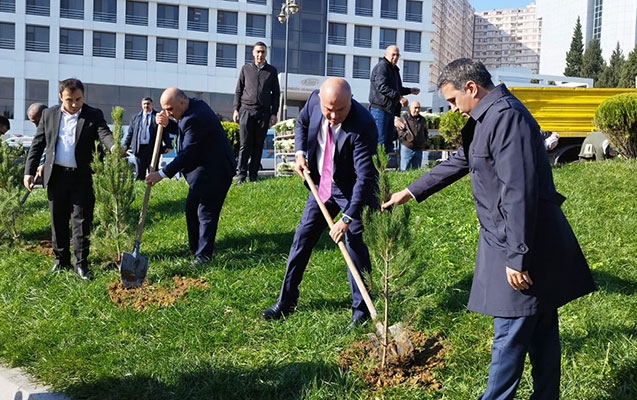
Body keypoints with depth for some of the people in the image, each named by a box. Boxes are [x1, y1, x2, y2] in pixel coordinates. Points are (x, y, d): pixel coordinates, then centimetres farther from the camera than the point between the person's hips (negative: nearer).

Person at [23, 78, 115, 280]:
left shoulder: (93, 115, 0)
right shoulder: (49, 115, 7)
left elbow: (104, 134, -16)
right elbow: (38, 143, 10)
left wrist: (114, 147, -39)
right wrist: (29, 171, 5)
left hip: (82, 177, -2)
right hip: (55, 175, 2)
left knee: (81, 221, 0)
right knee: (58, 221, 11)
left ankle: (80, 263, 8)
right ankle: (61, 258, 25)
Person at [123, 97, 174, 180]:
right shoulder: (135, 117, 16)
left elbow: (165, 132, 1)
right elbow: (130, 133, 16)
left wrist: (168, 145, -9)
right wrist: (125, 146, 8)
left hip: (153, 148, -2)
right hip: (139, 148, 2)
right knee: (140, 173, 3)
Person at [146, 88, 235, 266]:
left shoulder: (195, 118, -27)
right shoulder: (194, 104, 5)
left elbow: (187, 154, -28)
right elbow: (182, 129, 20)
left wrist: (162, 174, -26)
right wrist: (167, 123, -2)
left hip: (213, 173, -11)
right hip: (202, 171, 11)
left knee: (206, 214, -5)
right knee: (191, 210, 16)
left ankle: (203, 256, 2)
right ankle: (195, 249, 26)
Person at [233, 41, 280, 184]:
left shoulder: (272, 71, 11)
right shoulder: (246, 69, 11)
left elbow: (275, 93, 11)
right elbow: (238, 90, 12)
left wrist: (274, 113, 3)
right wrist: (236, 109, 3)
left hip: (263, 112, 1)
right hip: (246, 110, -1)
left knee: (258, 145, 2)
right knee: (245, 144, -6)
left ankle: (253, 174, 7)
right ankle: (241, 174, -5)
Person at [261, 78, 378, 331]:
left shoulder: (363, 126, -31)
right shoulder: (315, 100, -14)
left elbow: (364, 177, -32)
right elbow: (302, 123, 11)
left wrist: (347, 218, -35)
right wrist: (300, 152, -5)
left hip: (352, 191, -5)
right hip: (321, 185, 6)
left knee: (356, 248, -8)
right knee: (301, 241, 9)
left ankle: (361, 311, 7)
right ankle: (286, 301, 23)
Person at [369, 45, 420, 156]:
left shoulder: (394, 69, 24)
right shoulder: (381, 67, -9)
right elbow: (382, 87, -22)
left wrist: (410, 90, 26)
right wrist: (399, 97, -24)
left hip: (390, 109, 10)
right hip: (380, 108, -10)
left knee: (389, 140, 10)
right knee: (380, 140, -12)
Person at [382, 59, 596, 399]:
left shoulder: (507, 117, -19)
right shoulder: (488, 118, 15)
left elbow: (519, 192, -24)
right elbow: (458, 161, 29)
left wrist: (516, 257, -23)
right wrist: (410, 191, 35)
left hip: (523, 243, -10)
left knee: (510, 335, 1)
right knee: (540, 330, 16)